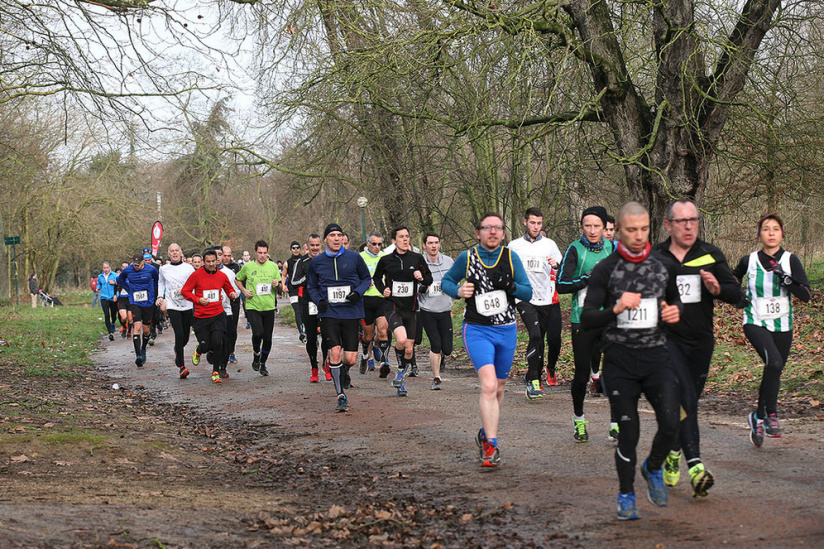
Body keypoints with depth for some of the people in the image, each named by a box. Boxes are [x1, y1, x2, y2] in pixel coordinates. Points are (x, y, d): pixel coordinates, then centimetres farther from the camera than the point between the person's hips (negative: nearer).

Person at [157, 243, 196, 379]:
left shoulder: (188, 268, 0)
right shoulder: (164, 269, 6)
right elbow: (161, 283, 24)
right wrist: (160, 298, 13)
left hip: (187, 305, 1)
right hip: (172, 306, -1)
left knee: (185, 337, 8)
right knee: (179, 334, -17)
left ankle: (178, 351, 43)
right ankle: (181, 366, -12)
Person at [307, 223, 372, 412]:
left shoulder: (354, 257, 2)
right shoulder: (317, 261, 5)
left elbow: (366, 278, 13)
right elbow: (311, 286, 16)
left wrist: (358, 292, -7)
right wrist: (319, 300, -3)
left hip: (351, 312, 0)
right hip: (329, 313, 0)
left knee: (350, 359, -3)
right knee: (335, 352, -14)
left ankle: (343, 372, 36)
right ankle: (341, 396, -2)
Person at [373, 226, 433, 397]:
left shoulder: (417, 258, 2)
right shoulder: (385, 260, 0)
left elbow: (429, 278, 12)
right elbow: (376, 278, 18)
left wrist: (422, 278, -9)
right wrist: (383, 290, -1)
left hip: (410, 309, 3)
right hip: (392, 307, -3)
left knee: (409, 349, 5)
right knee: (401, 339, -27)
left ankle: (400, 376, 29)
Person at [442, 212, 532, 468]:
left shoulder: (511, 257, 1)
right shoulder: (467, 258, -2)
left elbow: (528, 293, 3)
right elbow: (446, 281, 13)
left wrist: (510, 286, -18)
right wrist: (458, 291, -8)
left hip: (506, 330, 3)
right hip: (477, 330, -3)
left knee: (498, 387, 14)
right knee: (488, 385, -19)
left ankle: (485, 434, 36)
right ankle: (491, 447, -18)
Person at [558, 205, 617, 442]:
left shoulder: (612, 247, 6)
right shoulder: (575, 249, -4)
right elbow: (561, 285, -10)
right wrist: (590, 276, -17)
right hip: (583, 320, -2)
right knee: (582, 373, 5)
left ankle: (616, 423, 0)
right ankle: (579, 419, 26)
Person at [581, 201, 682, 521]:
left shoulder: (664, 267, 7)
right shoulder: (605, 270, -4)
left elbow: (674, 300, 25)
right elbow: (586, 320, -8)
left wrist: (674, 312, 2)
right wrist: (616, 308, -25)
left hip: (657, 356, 3)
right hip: (620, 362, -2)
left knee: (671, 424, -11)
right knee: (629, 432, 0)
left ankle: (653, 468, 20)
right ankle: (626, 496, 20)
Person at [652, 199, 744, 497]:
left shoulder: (711, 255, 5)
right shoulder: (653, 258, 0)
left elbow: (737, 295, 1)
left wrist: (718, 289, -19)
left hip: (701, 341, 4)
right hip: (667, 340, -3)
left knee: (689, 402, 13)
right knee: (685, 398, -19)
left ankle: (673, 455, 34)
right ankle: (695, 465, -25)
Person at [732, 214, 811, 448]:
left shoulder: (790, 260, -3)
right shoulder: (749, 261, -1)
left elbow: (806, 295, -11)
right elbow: (733, 279, 22)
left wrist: (786, 278, -23)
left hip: (782, 326, 2)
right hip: (755, 323, -2)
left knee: (773, 372, 9)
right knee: (774, 362, -27)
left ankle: (758, 418, 31)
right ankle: (771, 414, -13)